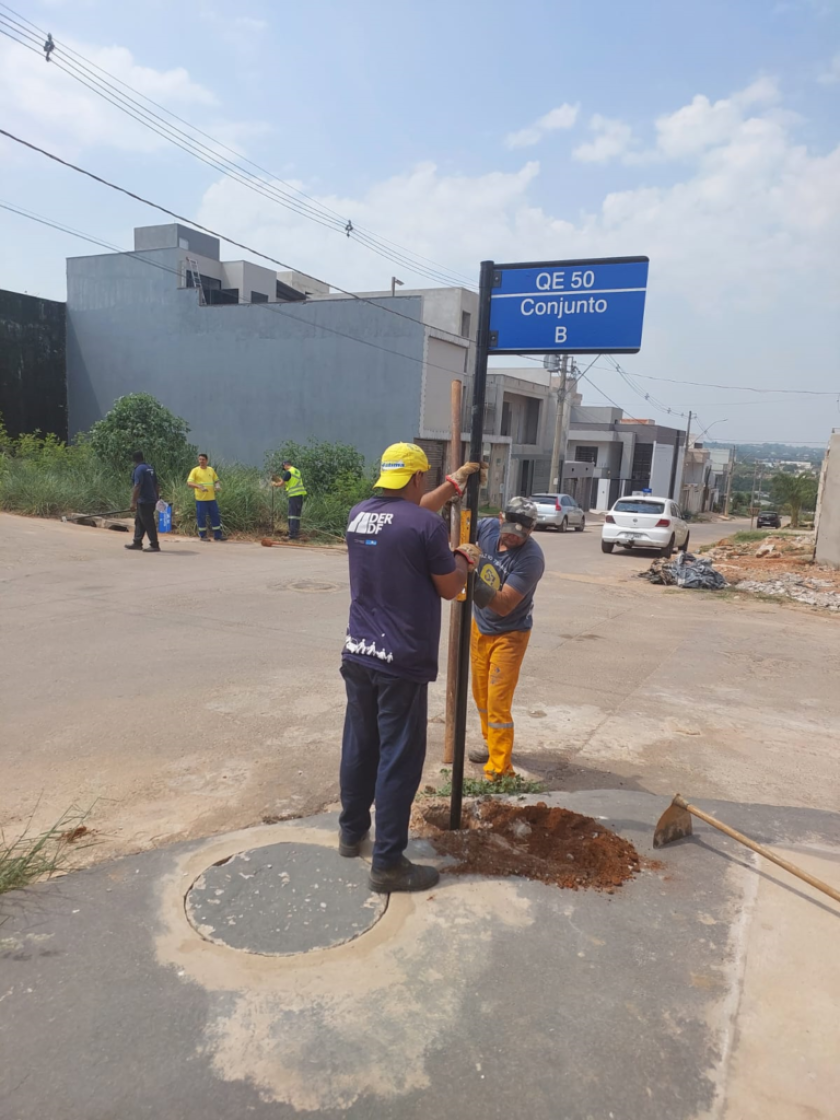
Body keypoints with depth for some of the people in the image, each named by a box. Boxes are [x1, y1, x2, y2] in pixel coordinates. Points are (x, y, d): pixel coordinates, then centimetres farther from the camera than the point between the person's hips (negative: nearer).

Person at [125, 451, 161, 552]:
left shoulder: (139, 469, -14)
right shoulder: (150, 468, 13)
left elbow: (137, 487, -22)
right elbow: (157, 485, 17)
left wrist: (133, 502, -22)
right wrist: (157, 498, 25)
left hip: (144, 502, -9)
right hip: (151, 500, 9)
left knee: (148, 523, -5)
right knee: (139, 522, 16)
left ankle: (154, 545, -2)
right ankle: (137, 543, 21)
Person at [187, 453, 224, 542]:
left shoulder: (211, 470, 11)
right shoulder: (195, 470, -3)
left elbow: (216, 480, 21)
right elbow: (189, 483, -11)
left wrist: (218, 486, -2)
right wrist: (199, 486, -27)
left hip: (211, 498, 4)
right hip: (201, 499, -4)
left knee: (216, 516, 5)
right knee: (201, 517, 0)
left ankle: (217, 535, 13)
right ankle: (203, 535, 12)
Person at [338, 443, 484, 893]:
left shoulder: (359, 514, 6)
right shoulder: (428, 526, -16)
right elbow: (449, 588, -4)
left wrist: (454, 483, 32)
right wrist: (463, 557, 15)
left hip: (358, 654, 7)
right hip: (402, 662, -7)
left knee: (359, 745, 20)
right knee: (399, 759, 3)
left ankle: (351, 832, 36)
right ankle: (388, 863, 11)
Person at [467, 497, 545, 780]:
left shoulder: (531, 558, -28)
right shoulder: (486, 527, -13)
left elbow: (503, 605, -32)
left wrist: (474, 582, -46)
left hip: (509, 635, -6)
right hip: (479, 626, 7)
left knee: (498, 703, -7)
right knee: (481, 694, 20)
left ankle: (499, 770, 2)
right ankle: (493, 745, 40)